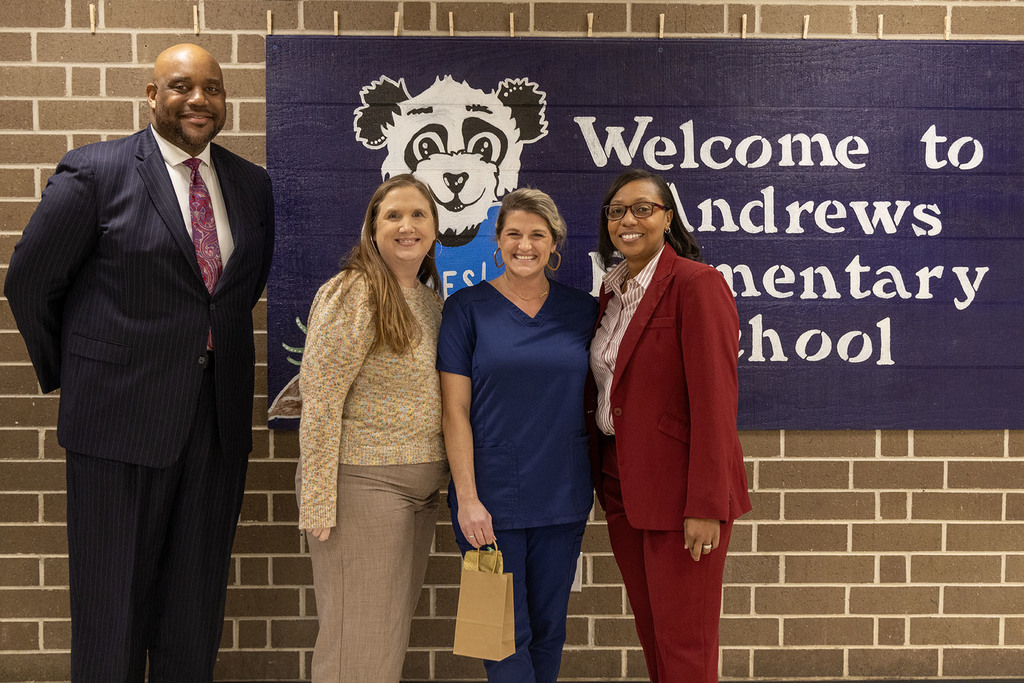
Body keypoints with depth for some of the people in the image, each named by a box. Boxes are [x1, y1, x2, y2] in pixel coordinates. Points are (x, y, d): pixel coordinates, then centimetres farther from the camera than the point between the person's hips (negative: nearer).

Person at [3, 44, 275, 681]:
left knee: (197, 599, 14)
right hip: (123, 414, -4)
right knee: (113, 596, 8)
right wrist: (69, 375, 6)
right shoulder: (94, 171, -5)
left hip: (219, 415, 4)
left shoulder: (254, 185, 8)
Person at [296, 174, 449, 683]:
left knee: (393, 631, 15)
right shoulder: (352, 293, -12)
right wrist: (318, 502, -17)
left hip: (421, 487, 8)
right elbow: (319, 401, -15)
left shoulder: (429, 298, 12)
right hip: (364, 483, -7)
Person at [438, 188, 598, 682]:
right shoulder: (467, 308, -3)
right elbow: (455, 410, -5)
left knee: (549, 626, 12)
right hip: (491, 496, -3)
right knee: (506, 632, 1)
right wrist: (467, 498, -12)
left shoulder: (582, 310, 6)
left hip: (562, 494, 3)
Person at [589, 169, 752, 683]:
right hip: (622, 486, 7)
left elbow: (715, 402, -17)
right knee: (649, 626, 16)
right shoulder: (612, 289, 12)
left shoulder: (697, 284, -13)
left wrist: (706, 506, -20)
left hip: (678, 489, -7)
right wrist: (601, 477, 13)